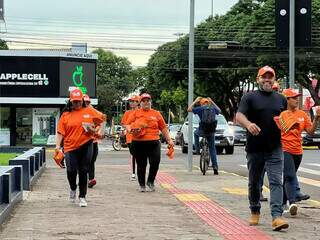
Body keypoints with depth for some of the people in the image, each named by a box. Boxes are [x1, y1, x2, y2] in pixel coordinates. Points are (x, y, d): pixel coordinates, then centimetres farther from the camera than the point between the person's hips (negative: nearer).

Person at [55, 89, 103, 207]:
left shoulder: (89, 112, 7)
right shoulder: (65, 115, 7)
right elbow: (60, 133, 4)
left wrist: (92, 129, -8)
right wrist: (57, 146, -8)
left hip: (86, 146, 0)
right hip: (70, 147, 0)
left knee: (83, 172, 3)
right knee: (71, 171, -12)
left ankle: (82, 197, 14)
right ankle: (73, 189, 20)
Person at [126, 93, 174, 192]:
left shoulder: (156, 114, 14)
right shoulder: (135, 113, 10)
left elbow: (163, 128, 16)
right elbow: (128, 125, 6)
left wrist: (169, 140, 11)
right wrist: (131, 130, -16)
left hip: (154, 142, 1)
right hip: (138, 143, -1)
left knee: (155, 162, -8)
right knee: (141, 165, 4)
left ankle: (150, 181, 14)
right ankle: (142, 185, 17)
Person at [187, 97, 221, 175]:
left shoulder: (200, 109, -4)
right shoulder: (213, 108, 7)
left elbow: (189, 109, 6)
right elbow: (219, 110, 32)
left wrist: (195, 101, 14)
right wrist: (212, 102, 33)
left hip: (202, 131, -3)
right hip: (211, 132, 3)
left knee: (196, 133, 35)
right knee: (212, 148, 13)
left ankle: (197, 149, 28)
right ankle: (215, 167, 4)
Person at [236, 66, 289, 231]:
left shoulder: (281, 99, 14)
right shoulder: (249, 97, 2)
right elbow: (239, 116, -11)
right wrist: (248, 124, -33)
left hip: (275, 149, 1)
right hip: (255, 148, -1)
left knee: (276, 182, -11)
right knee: (254, 183, 11)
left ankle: (277, 216, -19)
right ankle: (255, 212, 29)